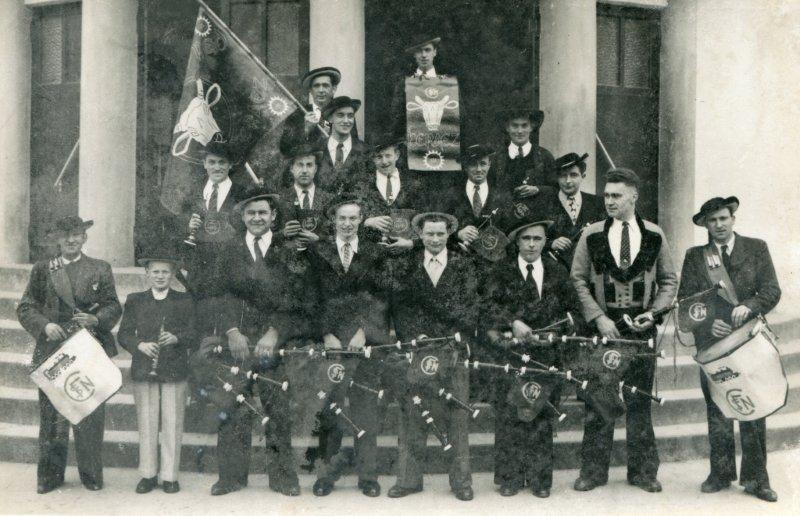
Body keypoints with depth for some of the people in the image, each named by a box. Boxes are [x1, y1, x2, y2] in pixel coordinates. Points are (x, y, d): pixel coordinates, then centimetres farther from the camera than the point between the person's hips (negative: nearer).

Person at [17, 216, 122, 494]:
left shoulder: (100, 269, 10)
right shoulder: (42, 269, 11)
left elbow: (114, 307, 7)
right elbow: (25, 307, 7)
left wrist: (96, 320, -13)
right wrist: (44, 325, -11)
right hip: (52, 350, 1)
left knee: (91, 413, 2)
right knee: (51, 415, 3)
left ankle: (91, 474, 14)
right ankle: (50, 474, 15)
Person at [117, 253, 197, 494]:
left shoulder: (185, 301, 5)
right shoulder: (135, 301, 10)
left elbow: (195, 335, 0)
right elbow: (123, 334, 5)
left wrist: (176, 338, -19)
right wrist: (140, 345, -13)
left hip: (174, 371, -1)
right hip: (143, 371, 1)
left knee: (172, 424, 2)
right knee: (146, 424, 7)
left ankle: (170, 476, 11)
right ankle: (148, 474, 17)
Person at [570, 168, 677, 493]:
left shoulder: (654, 236, 5)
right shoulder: (591, 235, 1)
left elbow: (669, 280, 10)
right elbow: (577, 280, 1)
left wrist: (654, 312, -5)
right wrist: (598, 318, -9)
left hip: (642, 327, 1)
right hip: (602, 325, -1)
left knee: (640, 401, 7)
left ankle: (642, 470, 18)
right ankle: (594, 470, 12)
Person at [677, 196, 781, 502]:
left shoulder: (756, 248, 7)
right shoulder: (694, 256, 8)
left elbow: (772, 290, -1)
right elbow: (685, 300, 2)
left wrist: (748, 306, -20)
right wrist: (707, 323, -15)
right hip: (712, 344, 1)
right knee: (717, 413, 6)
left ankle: (755, 477, 11)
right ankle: (721, 474, 18)